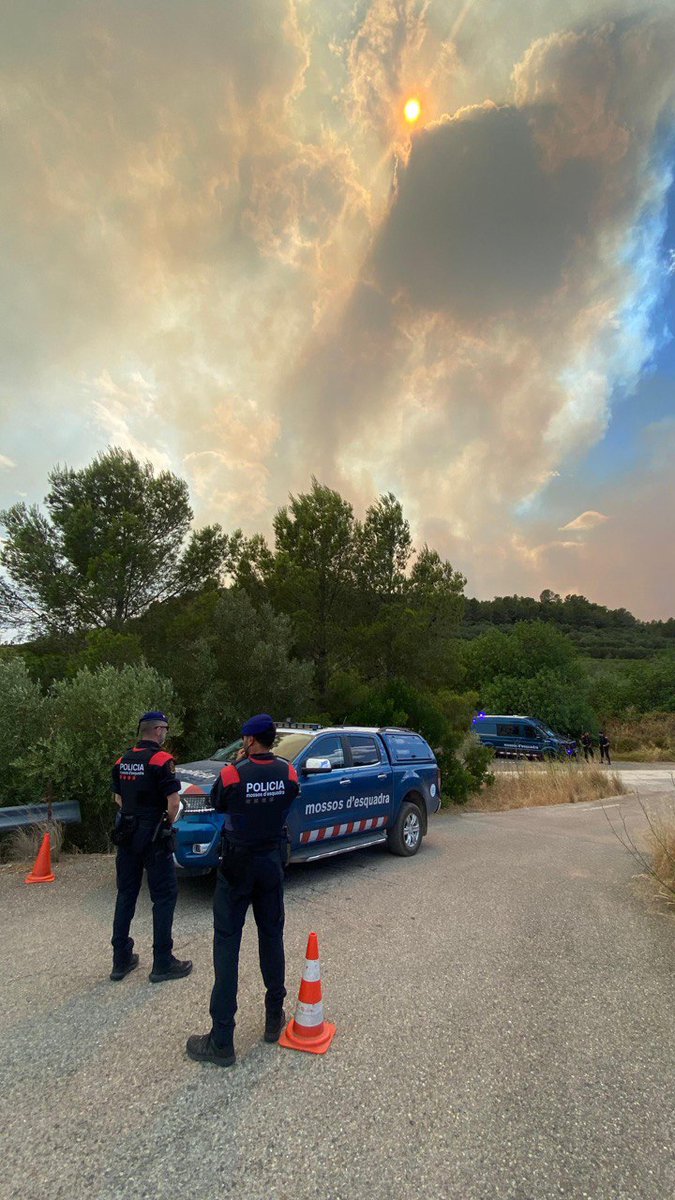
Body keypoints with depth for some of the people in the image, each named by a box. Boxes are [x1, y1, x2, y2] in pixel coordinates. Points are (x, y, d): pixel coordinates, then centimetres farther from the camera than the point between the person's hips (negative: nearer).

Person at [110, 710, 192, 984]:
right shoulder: (161, 759, -16)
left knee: (126, 895, 17)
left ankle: (121, 960, 26)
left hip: (126, 834, 7)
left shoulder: (122, 761, 7)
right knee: (164, 896, 4)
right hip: (153, 836, -7)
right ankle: (162, 963, 9)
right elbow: (173, 801, -18)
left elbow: (118, 799, 15)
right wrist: (168, 823, -1)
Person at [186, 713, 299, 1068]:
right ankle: (274, 1019, 30)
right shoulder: (288, 772, -10)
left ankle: (221, 1041, 9)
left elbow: (217, 803, -1)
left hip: (237, 865, -4)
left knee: (227, 944, 4)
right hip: (272, 861, 4)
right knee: (272, 937, 17)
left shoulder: (232, 774, -20)